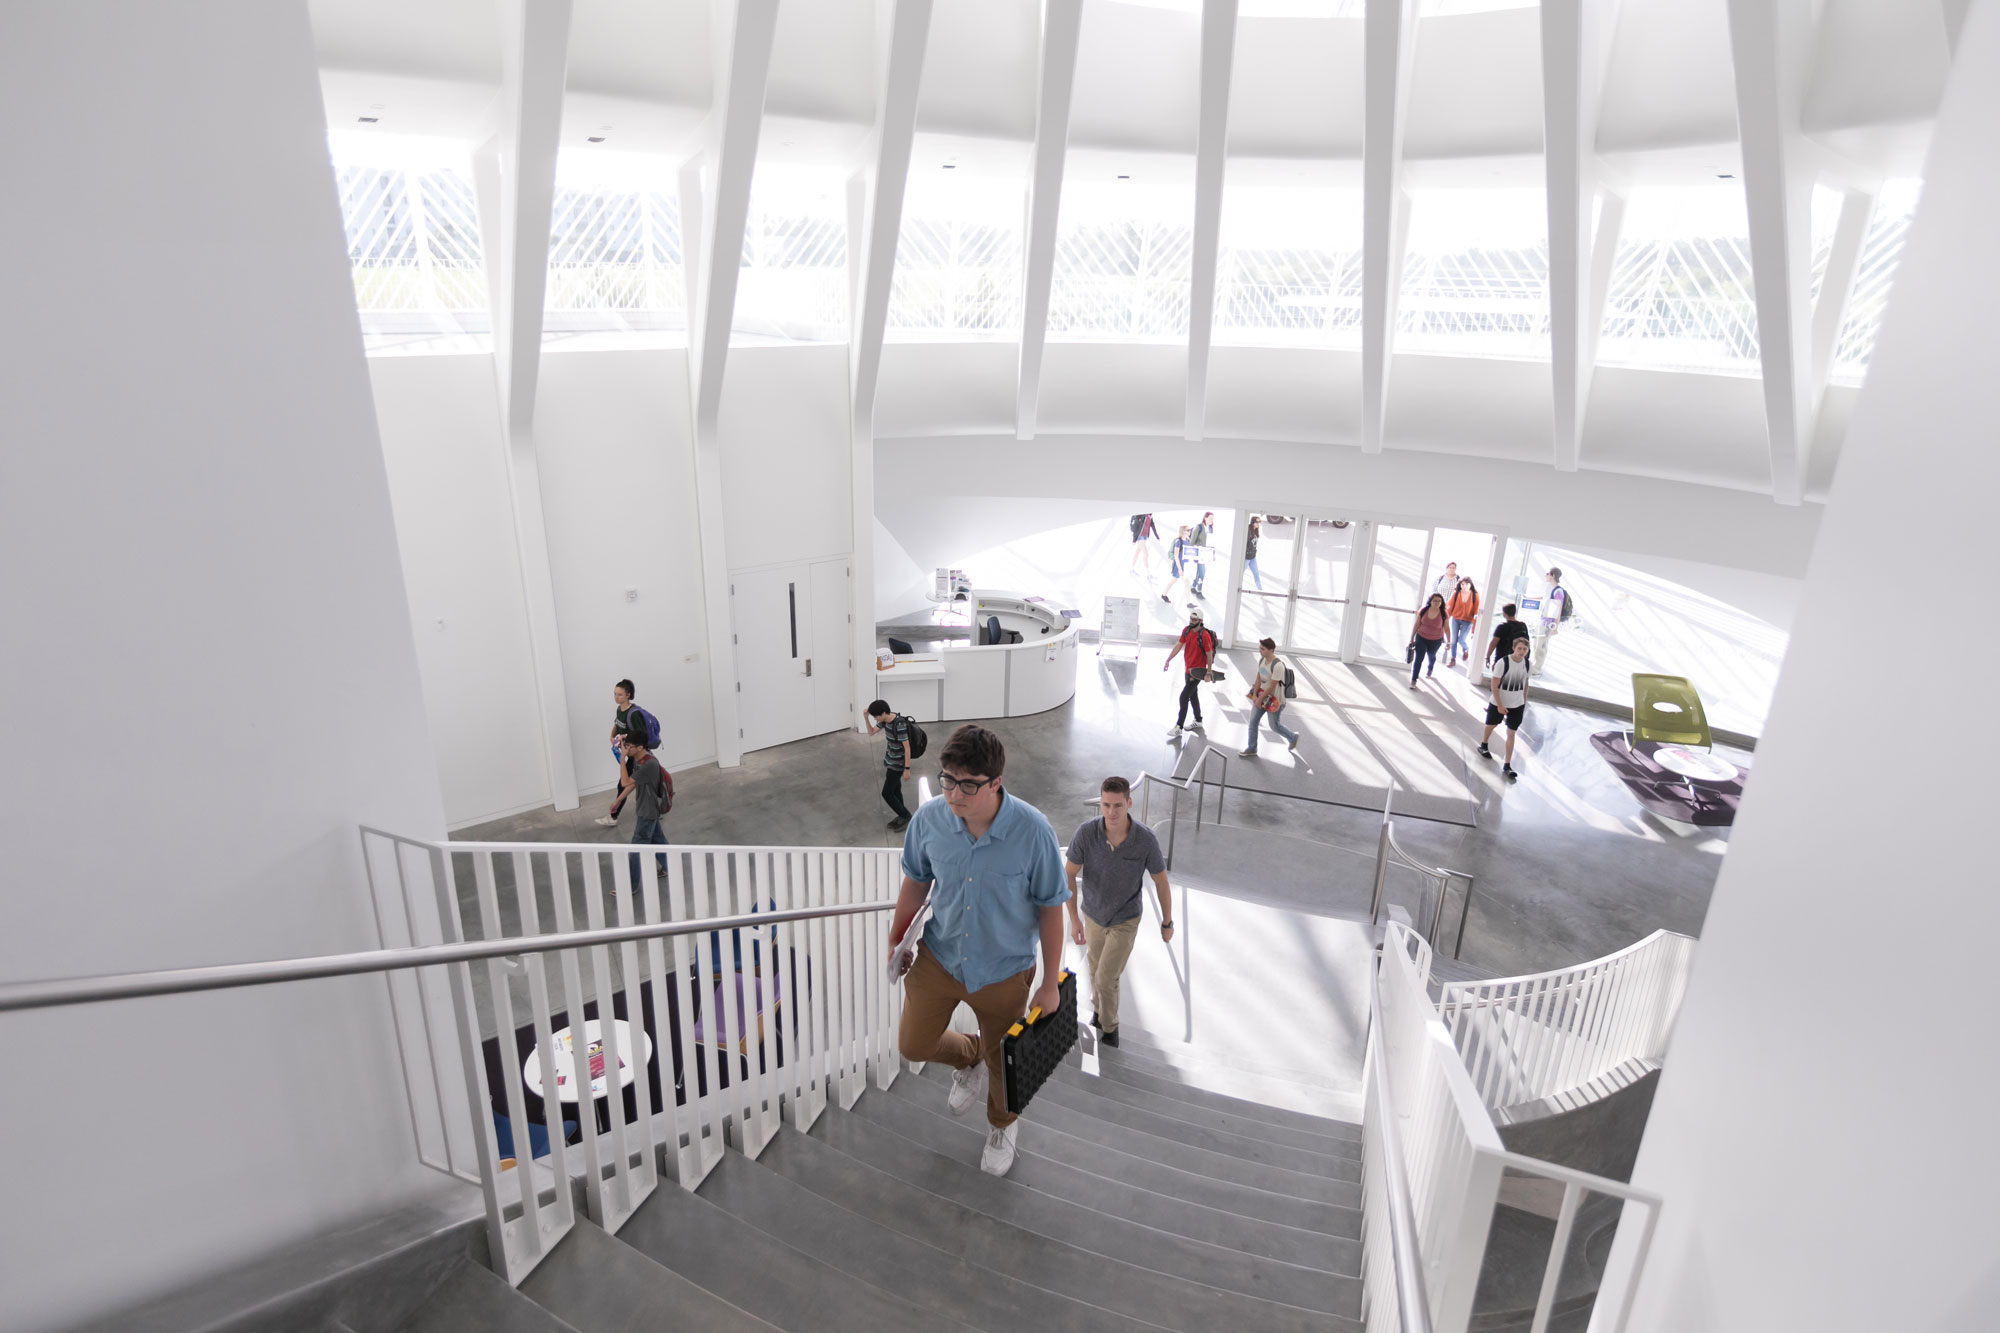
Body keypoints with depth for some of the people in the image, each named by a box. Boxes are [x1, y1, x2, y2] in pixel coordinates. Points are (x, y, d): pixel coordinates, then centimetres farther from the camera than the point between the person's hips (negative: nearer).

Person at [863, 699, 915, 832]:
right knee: (895, 790, 18)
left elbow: (907, 747, -24)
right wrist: (866, 718, -8)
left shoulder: (899, 725, -29)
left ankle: (906, 817, 12)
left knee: (886, 793, -1)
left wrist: (907, 769, -21)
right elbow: (871, 732, 9)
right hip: (891, 761, 9)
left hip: (898, 764, -9)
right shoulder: (886, 720, -3)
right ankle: (902, 817, 32)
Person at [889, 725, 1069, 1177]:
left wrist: (1050, 982, -9)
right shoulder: (929, 819, -20)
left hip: (1004, 971, -2)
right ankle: (968, 1058, 52)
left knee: (1001, 1061, 20)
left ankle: (1002, 1126, 55)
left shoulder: (1033, 832, -29)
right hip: (939, 957, 3)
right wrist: (895, 940, 10)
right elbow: (916, 882, 0)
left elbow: (1050, 909, -16)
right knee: (913, 1045, 17)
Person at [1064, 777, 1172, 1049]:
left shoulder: (1146, 840, -30)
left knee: (1106, 978, -4)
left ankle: (1108, 1023, 28)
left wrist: (1167, 922, 0)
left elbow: (1161, 882, -13)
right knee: (1096, 968, 23)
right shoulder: (1086, 832, -29)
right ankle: (1099, 1005, 55)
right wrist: (1074, 919, -20)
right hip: (1093, 914, 2)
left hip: (1125, 919, -2)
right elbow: (1068, 875, -16)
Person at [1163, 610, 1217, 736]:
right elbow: (1178, 646, 2)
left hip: (1198, 671, -8)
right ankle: (1198, 721, 37)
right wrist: (1168, 660, -5)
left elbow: (1209, 654, -16)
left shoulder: (1204, 635, -20)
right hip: (1188, 669, 8)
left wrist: (1208, 673, -14)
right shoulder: (1186, 630, 1)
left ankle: (1178, 727, -5)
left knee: (1184, 697, -10)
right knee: (1193, 695, 20)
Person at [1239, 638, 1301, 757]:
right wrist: (1255, 695, -4)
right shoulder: (1261, 660, -3)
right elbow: (1258, 679, 4)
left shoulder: (1278, 666, -28)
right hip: (1261, 697, 7)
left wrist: (1260, 699, -16)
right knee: (1253, 722, 7)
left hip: (1273, 700, -7)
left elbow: (1271, 686, -23)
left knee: (1275, 726, 10)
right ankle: (1252, 749, 21)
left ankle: (1293, 737, 38)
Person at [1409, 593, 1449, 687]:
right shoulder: (1423, 611, -16)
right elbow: (1416, 625, -6)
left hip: (1436, 641, 1)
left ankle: (1430, 668, 60)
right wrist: (1412, 638, -2)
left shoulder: (1444, 614, -18)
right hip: (1421, 638, -1)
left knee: (1431, 656, 26)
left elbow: (1447, 628, -6)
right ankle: (1413, 680, 1)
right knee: (1418, 659, -7)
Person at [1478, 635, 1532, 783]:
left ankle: (1507, 766, 4)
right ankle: (1483, 746, 49)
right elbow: (1494, 685, -18)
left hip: (1517, 705, 3)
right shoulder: (1503, 662, -22)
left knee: (1511, 733, 1)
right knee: (1491, 725, 19)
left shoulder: (1527, 663, -6)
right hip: (1499, 703, -3)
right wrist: (1499, 705, -19)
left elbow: (1525, 683, 8)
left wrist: (1524, 701, 10)